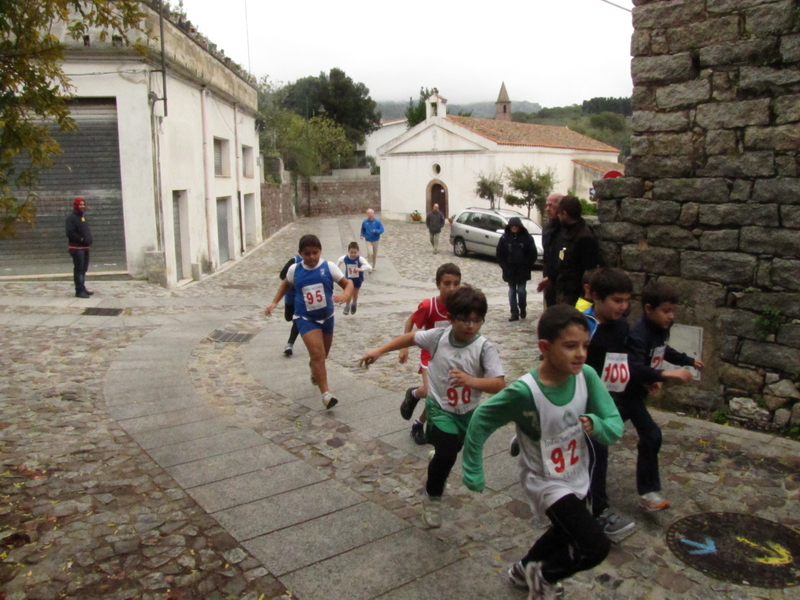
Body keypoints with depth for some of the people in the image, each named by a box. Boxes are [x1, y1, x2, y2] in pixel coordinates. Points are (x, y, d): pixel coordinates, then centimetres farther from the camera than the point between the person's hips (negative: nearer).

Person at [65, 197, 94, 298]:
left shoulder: (82, 217, 17)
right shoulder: (71, 218, -12)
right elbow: (70, 233, -21)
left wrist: (89, 239, 6)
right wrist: (81, 239, -23)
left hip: (85, 247, 9)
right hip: (77, 248, -9)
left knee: (84, 269, 16)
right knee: (78, 269, -8)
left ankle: (83, 288, 25)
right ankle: (79, 291, -7)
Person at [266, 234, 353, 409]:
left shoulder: (329, 267, -10)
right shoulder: (294, 269, -6)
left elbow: (348, 283, -11)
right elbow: (285, 284, 15)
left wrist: (346, 295, -32)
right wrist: (274, 302, 6)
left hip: (327, 317, 2)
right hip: (305, 318, -2)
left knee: (322, 354, 21)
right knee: (317, 354, -19)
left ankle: (314, 369, 57)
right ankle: (326, 394, -19)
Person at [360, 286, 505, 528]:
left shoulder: (485, 348, -21)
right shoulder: (438, 336, -15)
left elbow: (500, 385, -28)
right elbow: (411, 338, 3)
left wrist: (472, 381, -45)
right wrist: (380, 351, 0)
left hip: (468, 412, 2)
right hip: (440, 408, -2)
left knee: (450, 449, 25)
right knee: (446, 453, -22)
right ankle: (432, 497, 5)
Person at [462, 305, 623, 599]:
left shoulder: (587, 376, -19)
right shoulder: (525, 391, -33)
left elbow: (615, 426, -15)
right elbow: (480, 422, -21)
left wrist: (596, 425, -37)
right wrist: (473, 474, -15)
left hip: (578, 476, 6)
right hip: (547, 483, -6)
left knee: (565, 533, 27)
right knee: (596, 547, -13)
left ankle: (524, 571, 56)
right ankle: (543, 576, 16)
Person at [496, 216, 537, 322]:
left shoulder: (527, 238, -5)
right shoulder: (504, 238, -2)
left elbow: (533, 255, -2)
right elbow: (499, 254, 3)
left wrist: (526, 266, -8)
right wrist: (505, 267, -4)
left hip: (523, 271, -2)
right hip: (509, 271, 2)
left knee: (521, 291, -1)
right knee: (512, 292, 6)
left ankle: (523, 309, 25)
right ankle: (514, 313, 13)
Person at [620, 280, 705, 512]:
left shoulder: (661, 329, 0)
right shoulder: (639, 335, -29)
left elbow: (663, 351, 22)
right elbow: (635, 369, -41)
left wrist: (689, 361, 28)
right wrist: (665, 374, -51)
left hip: (638, 391, 9)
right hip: (627, 393, -9)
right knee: (651, 436, -9)